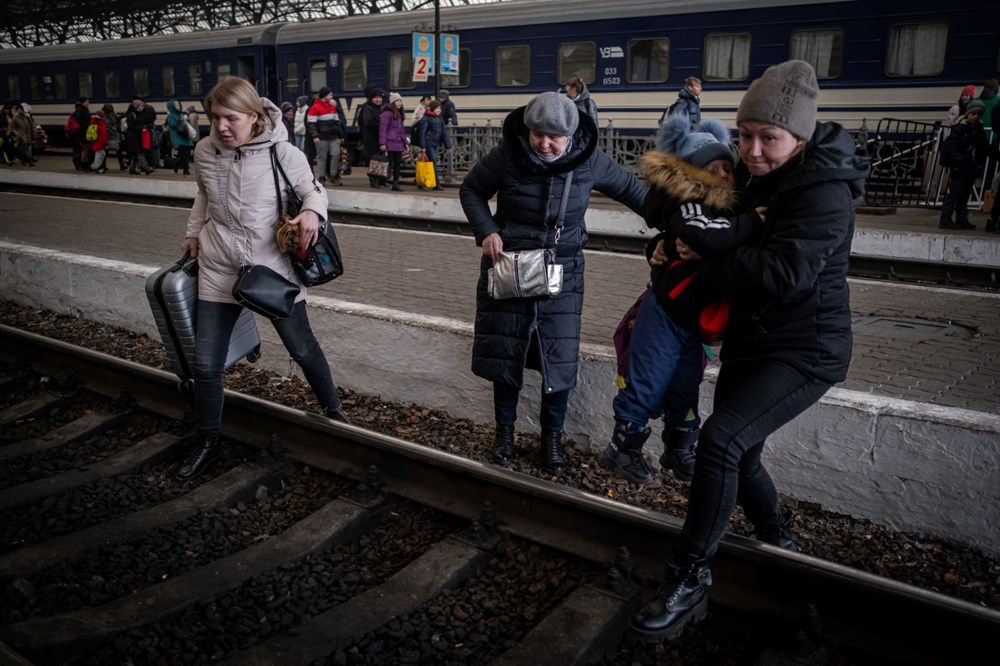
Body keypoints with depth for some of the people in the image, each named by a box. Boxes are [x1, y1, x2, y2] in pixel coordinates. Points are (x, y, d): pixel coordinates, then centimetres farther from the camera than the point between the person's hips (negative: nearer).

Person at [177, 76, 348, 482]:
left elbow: (313, 188, -2)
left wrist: (312, 211, -23)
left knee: (302, 348, 12)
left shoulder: (281, 153, -14)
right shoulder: (204, 152, -2)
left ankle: (333, 411, 38)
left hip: (273, 267, -3)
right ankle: (207, 445, 23)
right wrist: (194, 233, 14)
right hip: (218, 269, 3)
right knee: (205, 364, 4)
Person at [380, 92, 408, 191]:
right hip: (390, 144, -8)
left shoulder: (400, 114, 19)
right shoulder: (387, 113, -8)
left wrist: (405, 142, 20)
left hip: (399, 144, 8)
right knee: (389, 163, -7)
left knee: (398, 164, 9)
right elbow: (383, 129, -13)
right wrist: (382, 143, -19)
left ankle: (396, 184, 14)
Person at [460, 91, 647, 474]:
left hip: (562, 273, 1)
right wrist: (486, 230, -13)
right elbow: (471, 190, 2)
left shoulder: (589, 160, -9)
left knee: (560, 360, 1)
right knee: (504, 353, 7)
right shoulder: (506, 156, -14)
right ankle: (505, 430, 28)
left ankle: (552, 436, 24)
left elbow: (629, 188, 9)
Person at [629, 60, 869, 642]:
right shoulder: (754, 177, 5)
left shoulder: (826, 193, -19)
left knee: (721, 439, -26)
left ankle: (690, 581, -14)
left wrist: (704, 262, -19)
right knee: (740, 457, 17)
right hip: (750, 343, 9)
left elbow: (784, 272, -31)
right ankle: (780, 545, 43)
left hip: (805, 352, -9)